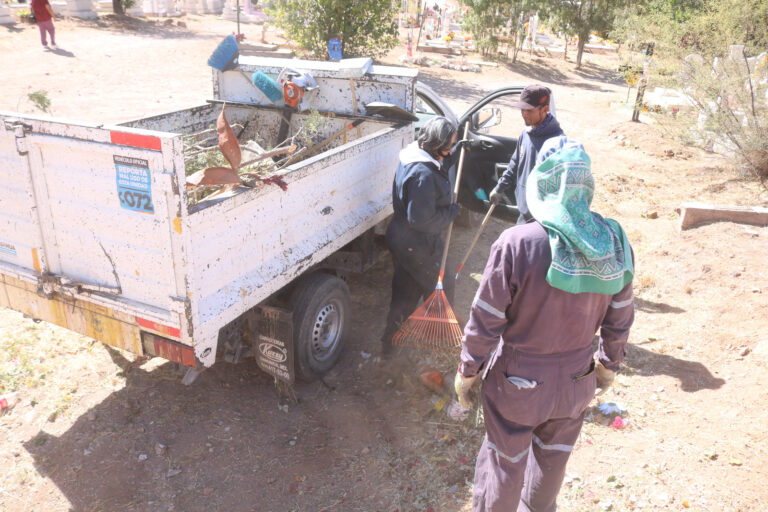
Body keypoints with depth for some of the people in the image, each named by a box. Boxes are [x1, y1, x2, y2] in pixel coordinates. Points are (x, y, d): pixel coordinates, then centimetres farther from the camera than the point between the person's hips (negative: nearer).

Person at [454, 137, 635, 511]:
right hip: (576, 383, 5)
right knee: (553, 460, 28)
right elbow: (619, 320, 1)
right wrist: (609, 363, 18)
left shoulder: (516, 244, -26)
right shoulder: (616, 243, -11)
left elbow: (485, 322, -19)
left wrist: (467, 371, -4)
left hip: (517, 384, -4)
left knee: (504, 465, 18)